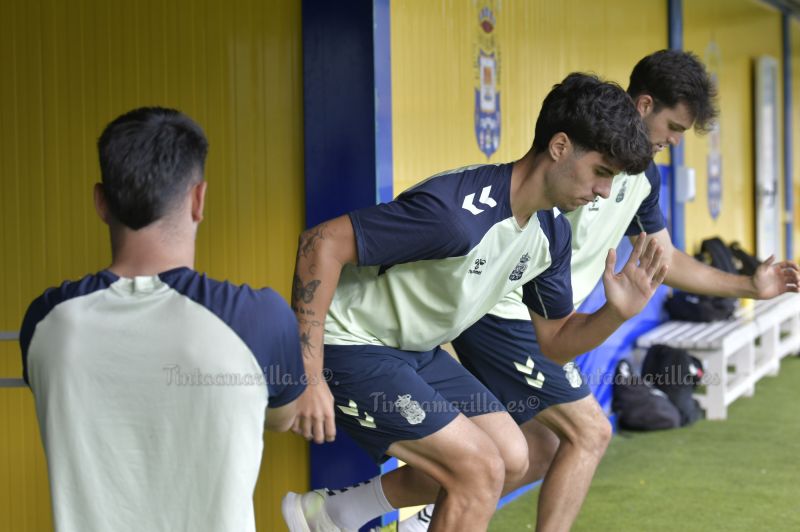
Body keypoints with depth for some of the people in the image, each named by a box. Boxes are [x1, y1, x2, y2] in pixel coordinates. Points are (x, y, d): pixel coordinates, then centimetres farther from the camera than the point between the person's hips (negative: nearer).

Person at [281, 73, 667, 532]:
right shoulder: (459, 210, -30)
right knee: (481, 470, -15)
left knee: (512, 459, 8)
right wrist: (310, 377, -31)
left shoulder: (552, 232, -1)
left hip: (417, 352, 9)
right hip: (351, 344, -9)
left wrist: (617, 313, -15)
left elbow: (557, 340, 8)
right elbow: (322, 243, -31)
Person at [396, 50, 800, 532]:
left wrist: (751, 287, 18)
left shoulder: (645, 176, 12)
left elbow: (665, 259, 22)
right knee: (590, 433, -7)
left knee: (542, 451, 15)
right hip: (503, 315, -10)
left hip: (530, 323, 10)